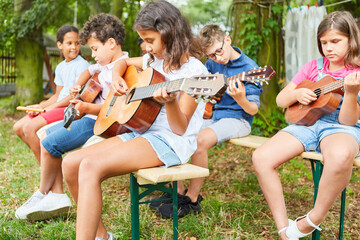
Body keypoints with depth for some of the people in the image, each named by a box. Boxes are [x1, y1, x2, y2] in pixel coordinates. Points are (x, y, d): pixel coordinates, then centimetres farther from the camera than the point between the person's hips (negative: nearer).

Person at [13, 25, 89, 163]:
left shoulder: (82, 65, -9)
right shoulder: (60, 67, 17)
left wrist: (50, 107, -13)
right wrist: (40, 106, 1)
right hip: (59, 106, 9)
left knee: (30, 127, -23)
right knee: (18, 127, 4)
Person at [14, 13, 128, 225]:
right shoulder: (105, 65, 11)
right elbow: (89, 71, 29)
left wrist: (88, 108, -29)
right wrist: (78, 86, 11)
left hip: (100, 121, -11)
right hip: (90, 116, 11)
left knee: (50, 143, -12)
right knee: (46, 135, 12)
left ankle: (43, 194, 12)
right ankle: (56, 195, 7)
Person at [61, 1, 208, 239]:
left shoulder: (193, 70, -10)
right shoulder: (155, 61, 12)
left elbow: (180, 129, -13)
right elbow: (123, 63, 32)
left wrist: (170, 102, -33)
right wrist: (117, 77, 9)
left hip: (171, 142, -8)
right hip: (141, 132, 9)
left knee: (90, 166, -28)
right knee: (71, 164, -5)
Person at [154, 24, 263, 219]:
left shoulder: (249, 68, -11)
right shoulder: (212, 63, 8)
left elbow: (253, 109, -13)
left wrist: (241, 100, -35)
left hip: (236, 119, -7)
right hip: (210, 115, 7)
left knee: (201, 139, -35)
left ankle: (191, 199, -20)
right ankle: (178, 191, -3)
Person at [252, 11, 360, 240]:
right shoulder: (313, 67, 12)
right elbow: (280, 100, 13)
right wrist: (297, 94, -9)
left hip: (339, 128, -4)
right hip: (307, 122, 4)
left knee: (340, 156, -42)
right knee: (261, 157, -21)